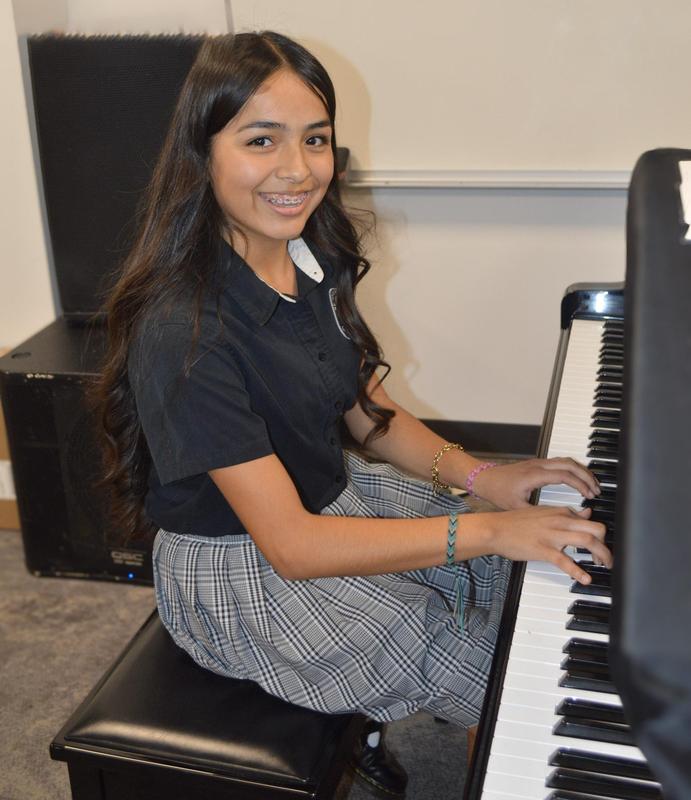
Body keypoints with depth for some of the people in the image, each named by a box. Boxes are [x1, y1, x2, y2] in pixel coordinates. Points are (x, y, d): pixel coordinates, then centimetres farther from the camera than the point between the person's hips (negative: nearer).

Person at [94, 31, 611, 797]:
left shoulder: (314, 262, -4)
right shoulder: (182, 332, -29)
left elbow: (369, 414, 5)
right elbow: (291, 544, -28)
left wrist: (482, 477, -11)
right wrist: (485, 529, -28)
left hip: (333, 494, 8)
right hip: (240, 569, -7)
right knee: (484, 663, -3)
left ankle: (360, 720, 24)